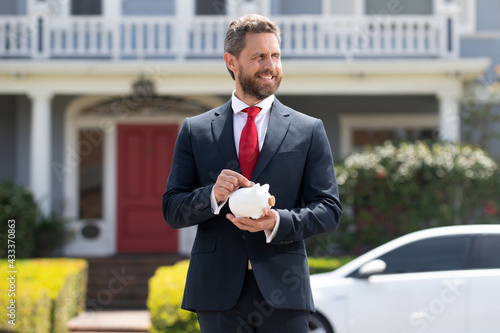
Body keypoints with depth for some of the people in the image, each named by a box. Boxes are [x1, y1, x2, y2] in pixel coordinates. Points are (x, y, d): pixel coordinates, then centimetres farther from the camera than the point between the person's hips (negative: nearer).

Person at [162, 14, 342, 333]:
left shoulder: (309, 130, 9)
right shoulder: (195, 131, 10)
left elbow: (329, 209, 4)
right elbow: (172, 210, 7)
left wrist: (278, 223, -14)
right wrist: (212, 195, -14)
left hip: (282, 291, 0)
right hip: (218, 290, 1)